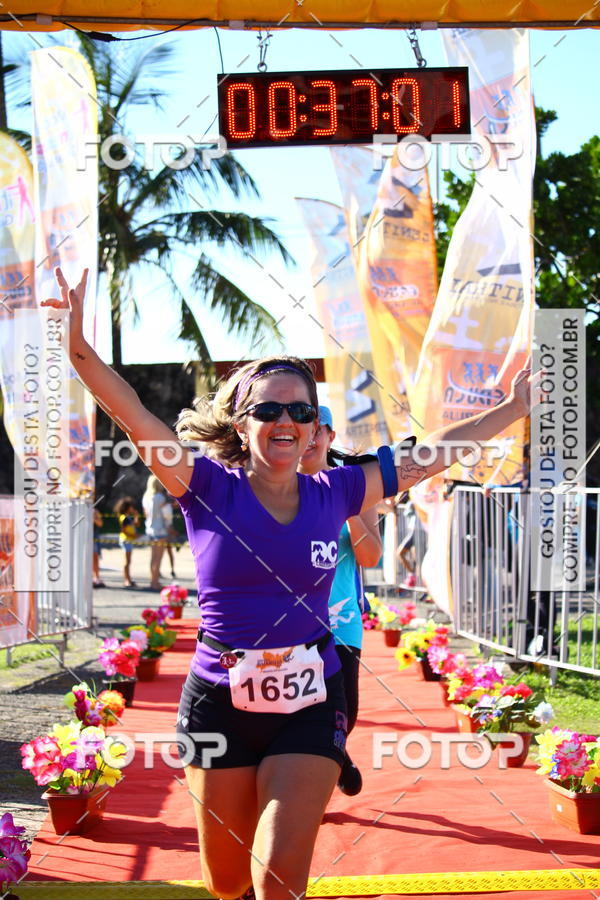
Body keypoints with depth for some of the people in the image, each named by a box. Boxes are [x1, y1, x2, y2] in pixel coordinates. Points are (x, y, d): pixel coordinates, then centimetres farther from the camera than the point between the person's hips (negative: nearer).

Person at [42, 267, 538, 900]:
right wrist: (78, 344, -29)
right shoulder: (210, 489, -5)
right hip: (220, 702, 0)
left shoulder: (334, 494, 2)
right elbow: (131, 413, -15)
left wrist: (514, 407, 12)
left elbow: (431, 455, 9)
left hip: (309, 705, 1)